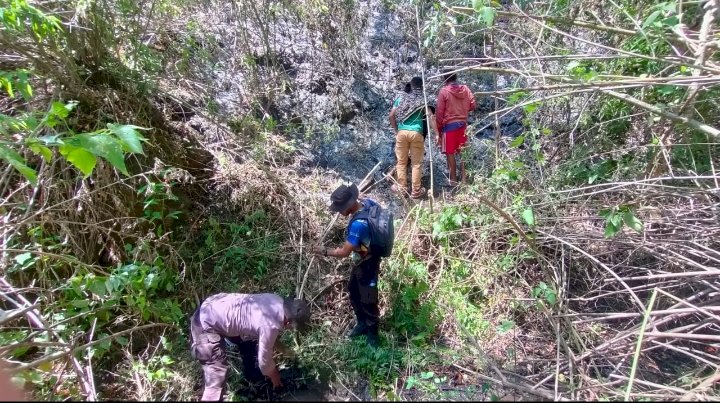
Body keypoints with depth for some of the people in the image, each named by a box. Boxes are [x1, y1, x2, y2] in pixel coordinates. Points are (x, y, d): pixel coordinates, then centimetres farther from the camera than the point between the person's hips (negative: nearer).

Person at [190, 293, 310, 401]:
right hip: (206, 324, -9)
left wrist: (282, 348, 25)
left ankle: (252, 376, 47)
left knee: (249, 341, 25)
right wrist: (274, 377, 10)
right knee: (217, 379, -11)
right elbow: (264, 360, -9)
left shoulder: (277, 301, -4)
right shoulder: (270, 326, -26)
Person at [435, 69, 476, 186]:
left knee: (450, 153, 2)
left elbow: (439, 112, -8)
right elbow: (473, 105, 5)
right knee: (462, 152, 10)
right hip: (463, 124, 5)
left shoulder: (444, 91, -7)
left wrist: (438, 129, -1)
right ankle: (464, 179, 13)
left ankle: (453, 180, 5)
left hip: (449, 125, -4)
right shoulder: (465, 89, 4)